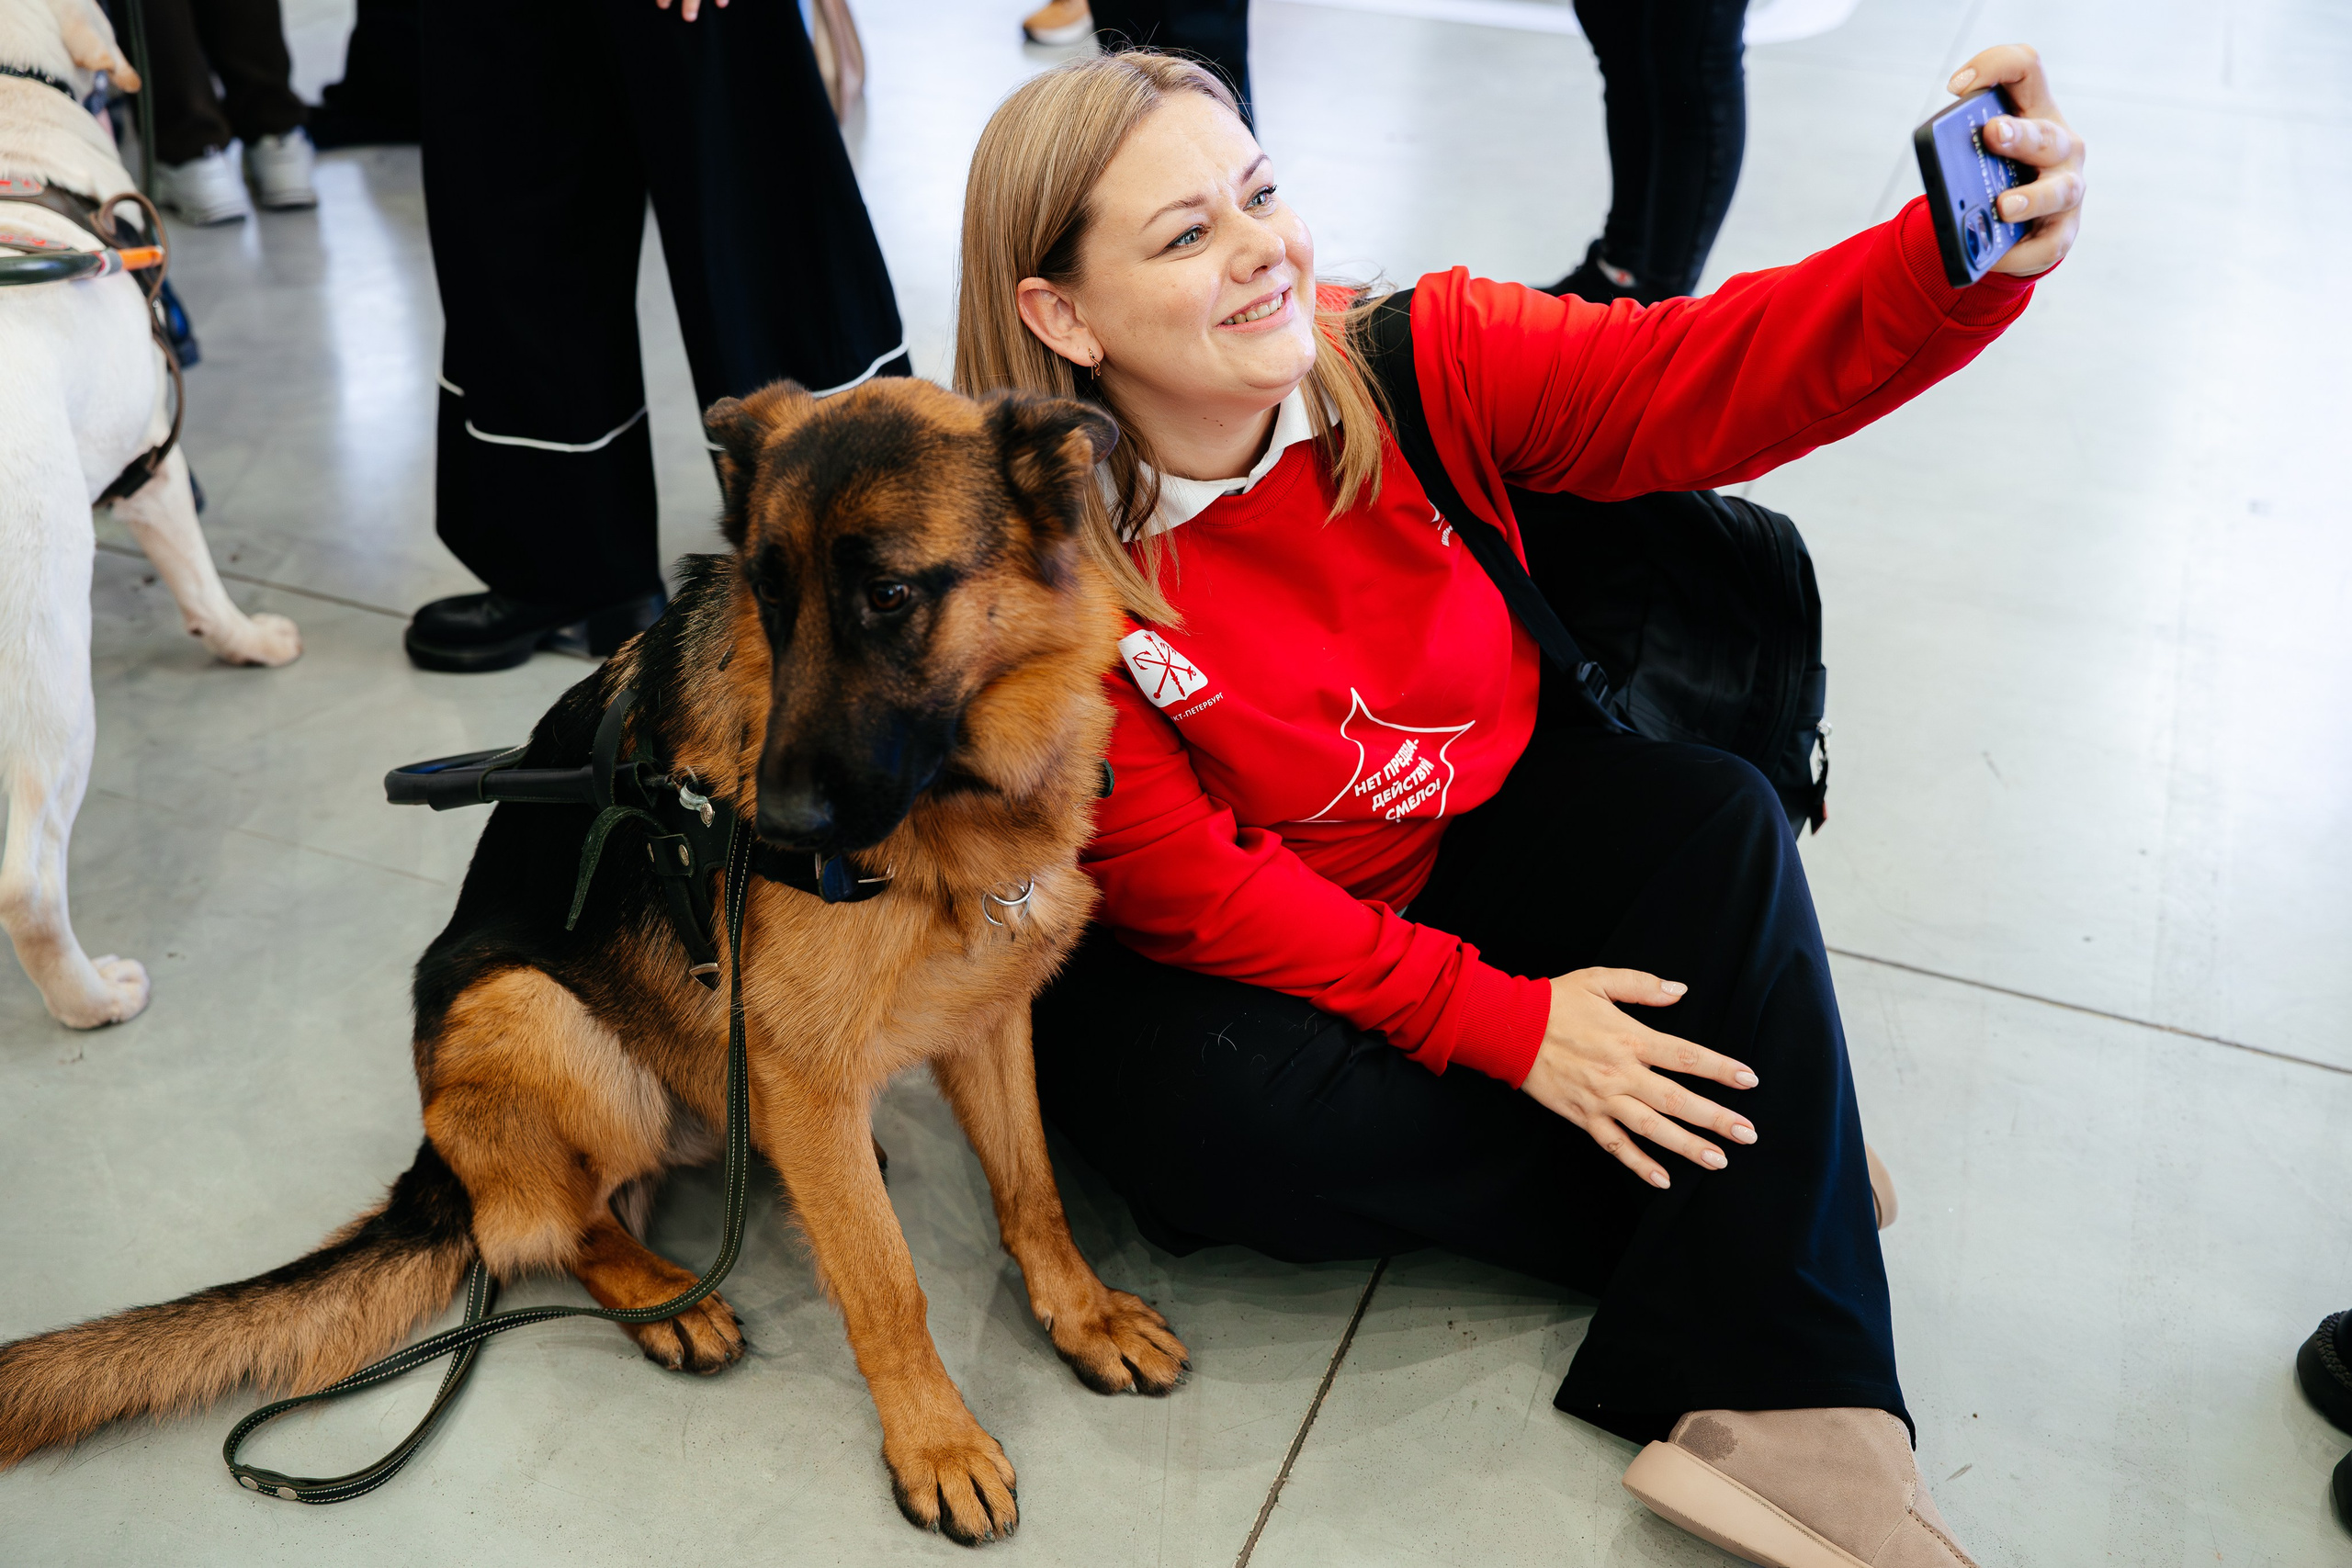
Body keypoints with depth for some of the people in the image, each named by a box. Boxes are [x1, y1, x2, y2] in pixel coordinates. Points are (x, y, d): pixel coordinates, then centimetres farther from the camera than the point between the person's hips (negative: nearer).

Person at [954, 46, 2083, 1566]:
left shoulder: (1414, 363, -15)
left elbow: (1709, 375, -25)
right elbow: (1183, 886, -22)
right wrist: (1499, 1022, -24)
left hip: (1456, 840, 4)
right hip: (1214, 958, -3)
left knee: (1713, 817, -19)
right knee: (1246, 1120, -32)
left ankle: (1767, 1399, -19)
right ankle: (1766, 1187, -9)